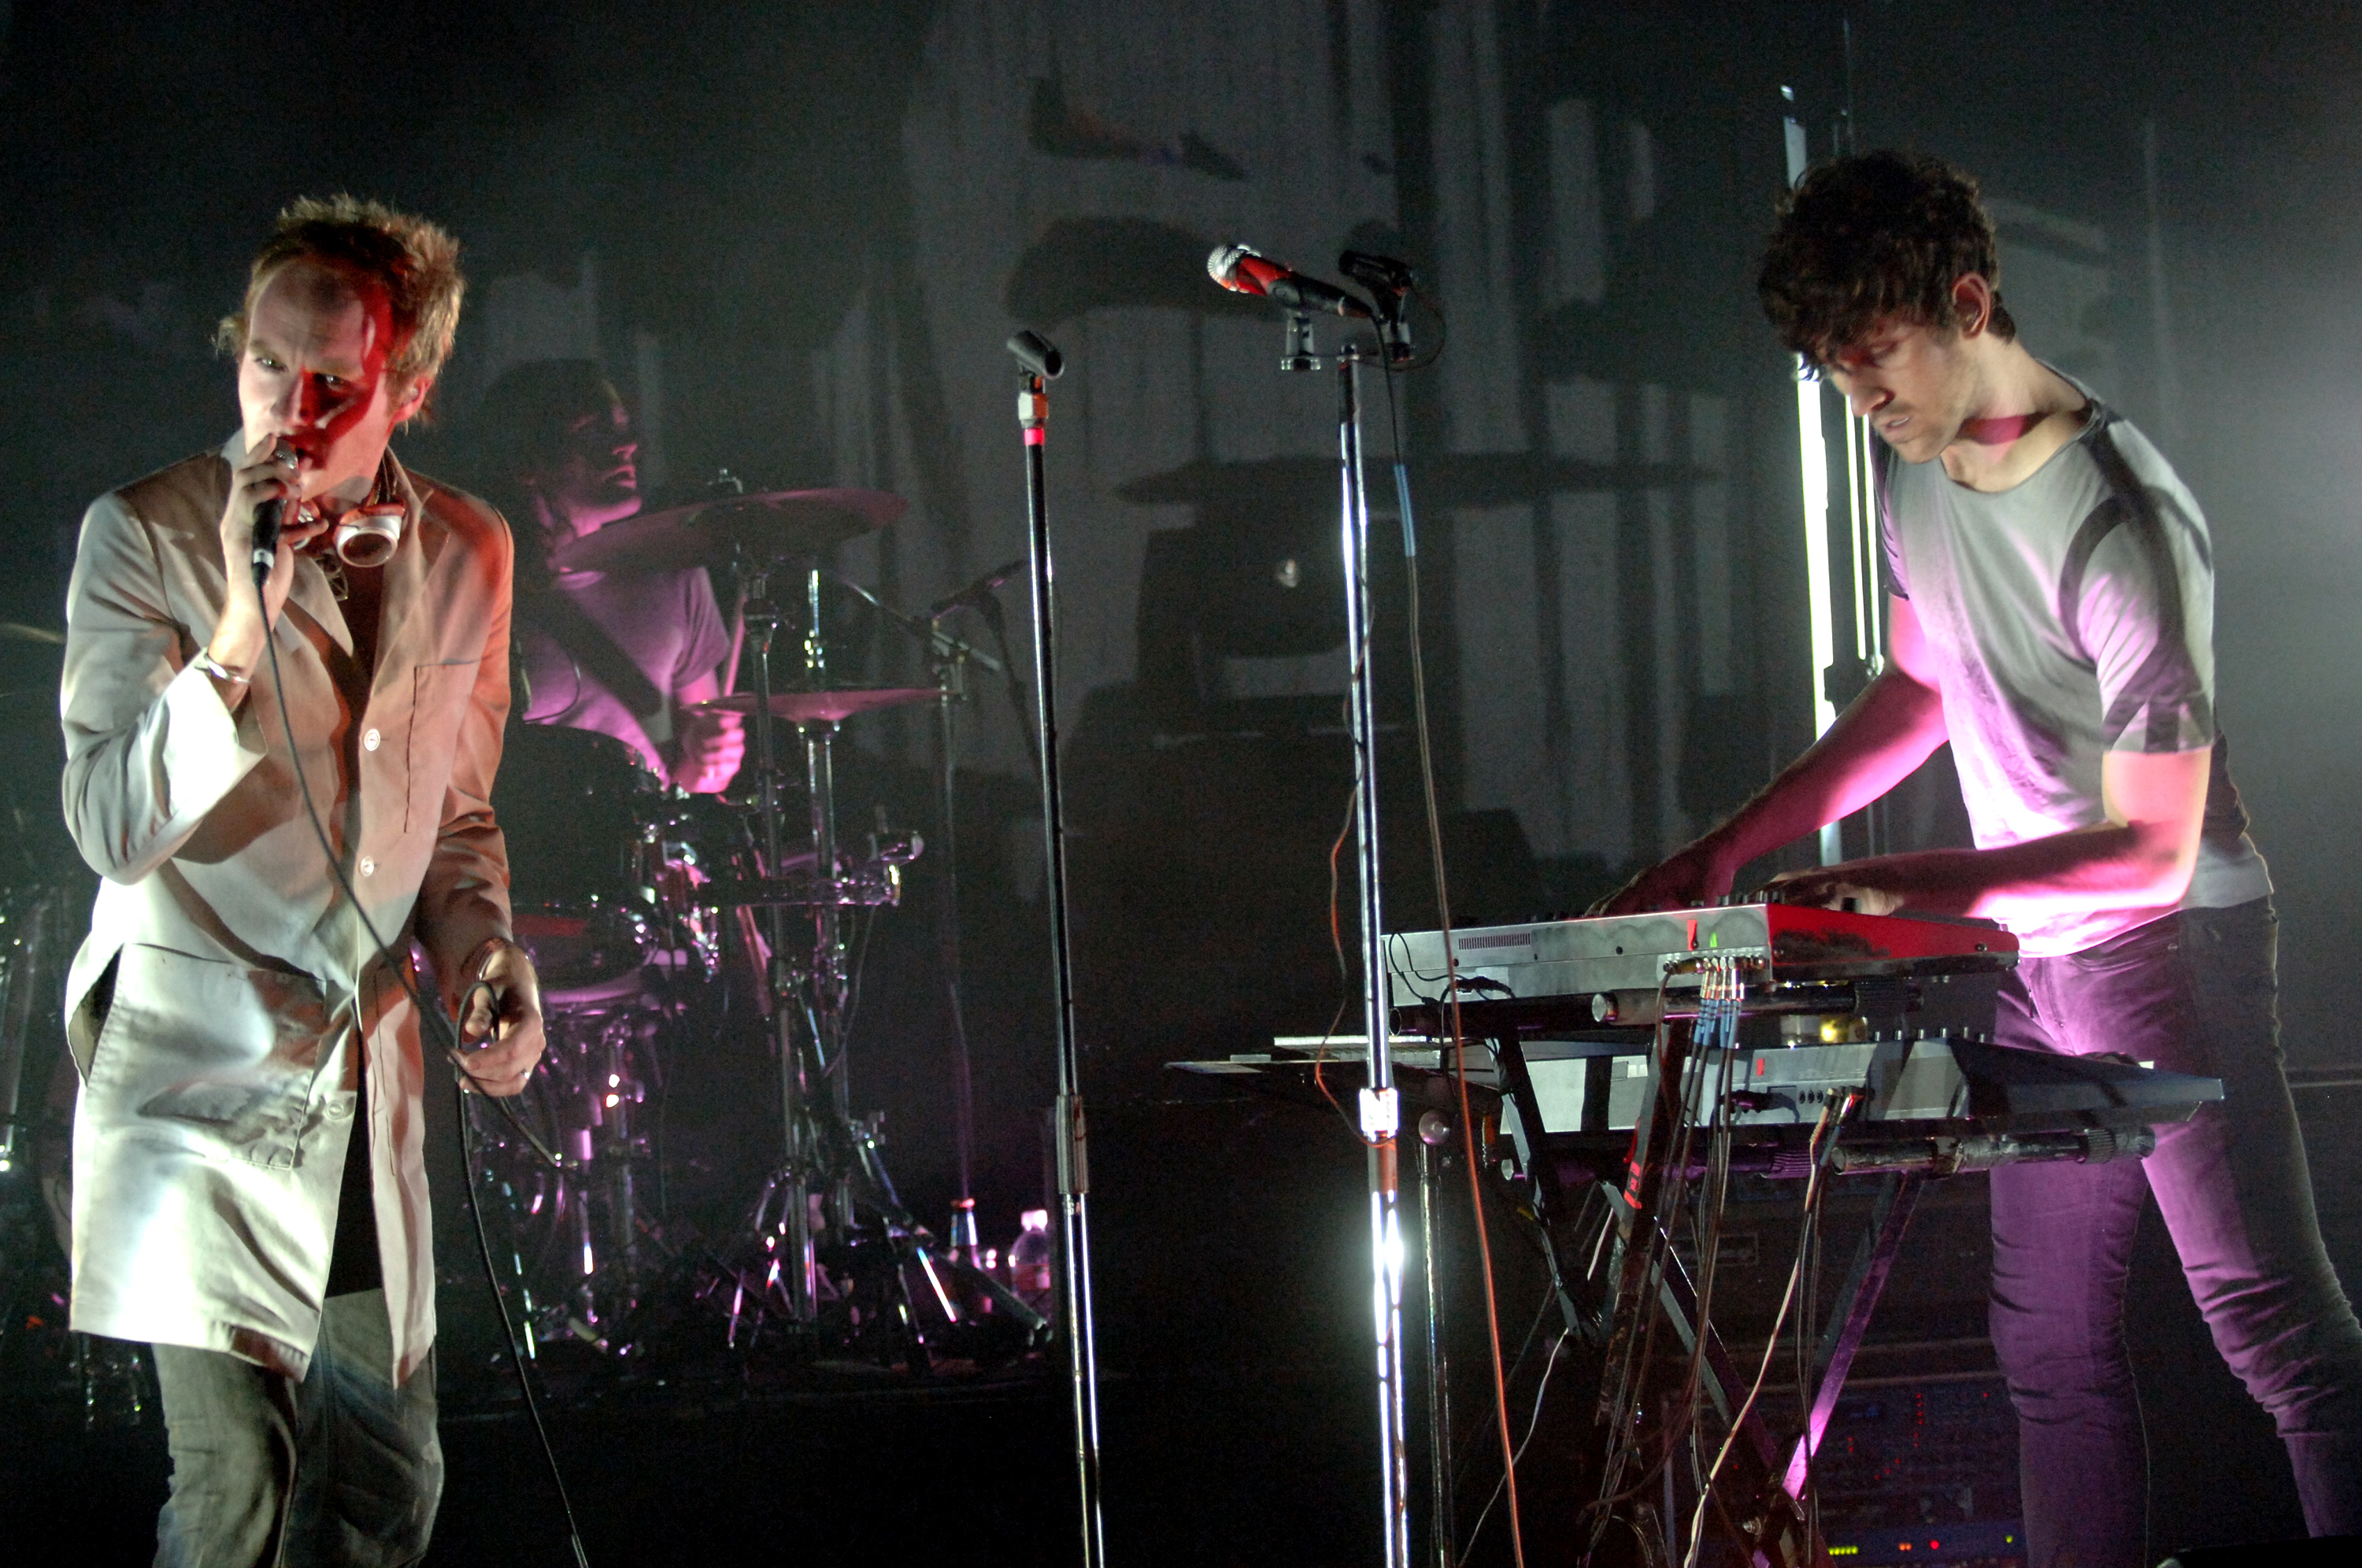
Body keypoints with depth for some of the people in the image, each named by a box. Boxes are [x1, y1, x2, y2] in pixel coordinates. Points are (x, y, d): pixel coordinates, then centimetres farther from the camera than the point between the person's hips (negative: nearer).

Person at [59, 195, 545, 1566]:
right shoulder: (148, 534, -10)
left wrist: (487, 952, 0)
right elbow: (116, 825, -18)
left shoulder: (465, 555, 5)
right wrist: (243, 629, -29)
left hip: (368, 1076, 5)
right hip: (197, 1060, -5)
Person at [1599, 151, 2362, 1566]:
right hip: (2029, 947, 9)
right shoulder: (1913, 468, 2)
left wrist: (1921, 890, -32)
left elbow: (2150, 851, -23)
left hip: (2169, 939, -8)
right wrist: (1729, 851, 10)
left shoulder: (2120, 522, -25)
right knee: (2054, 1343, 8)